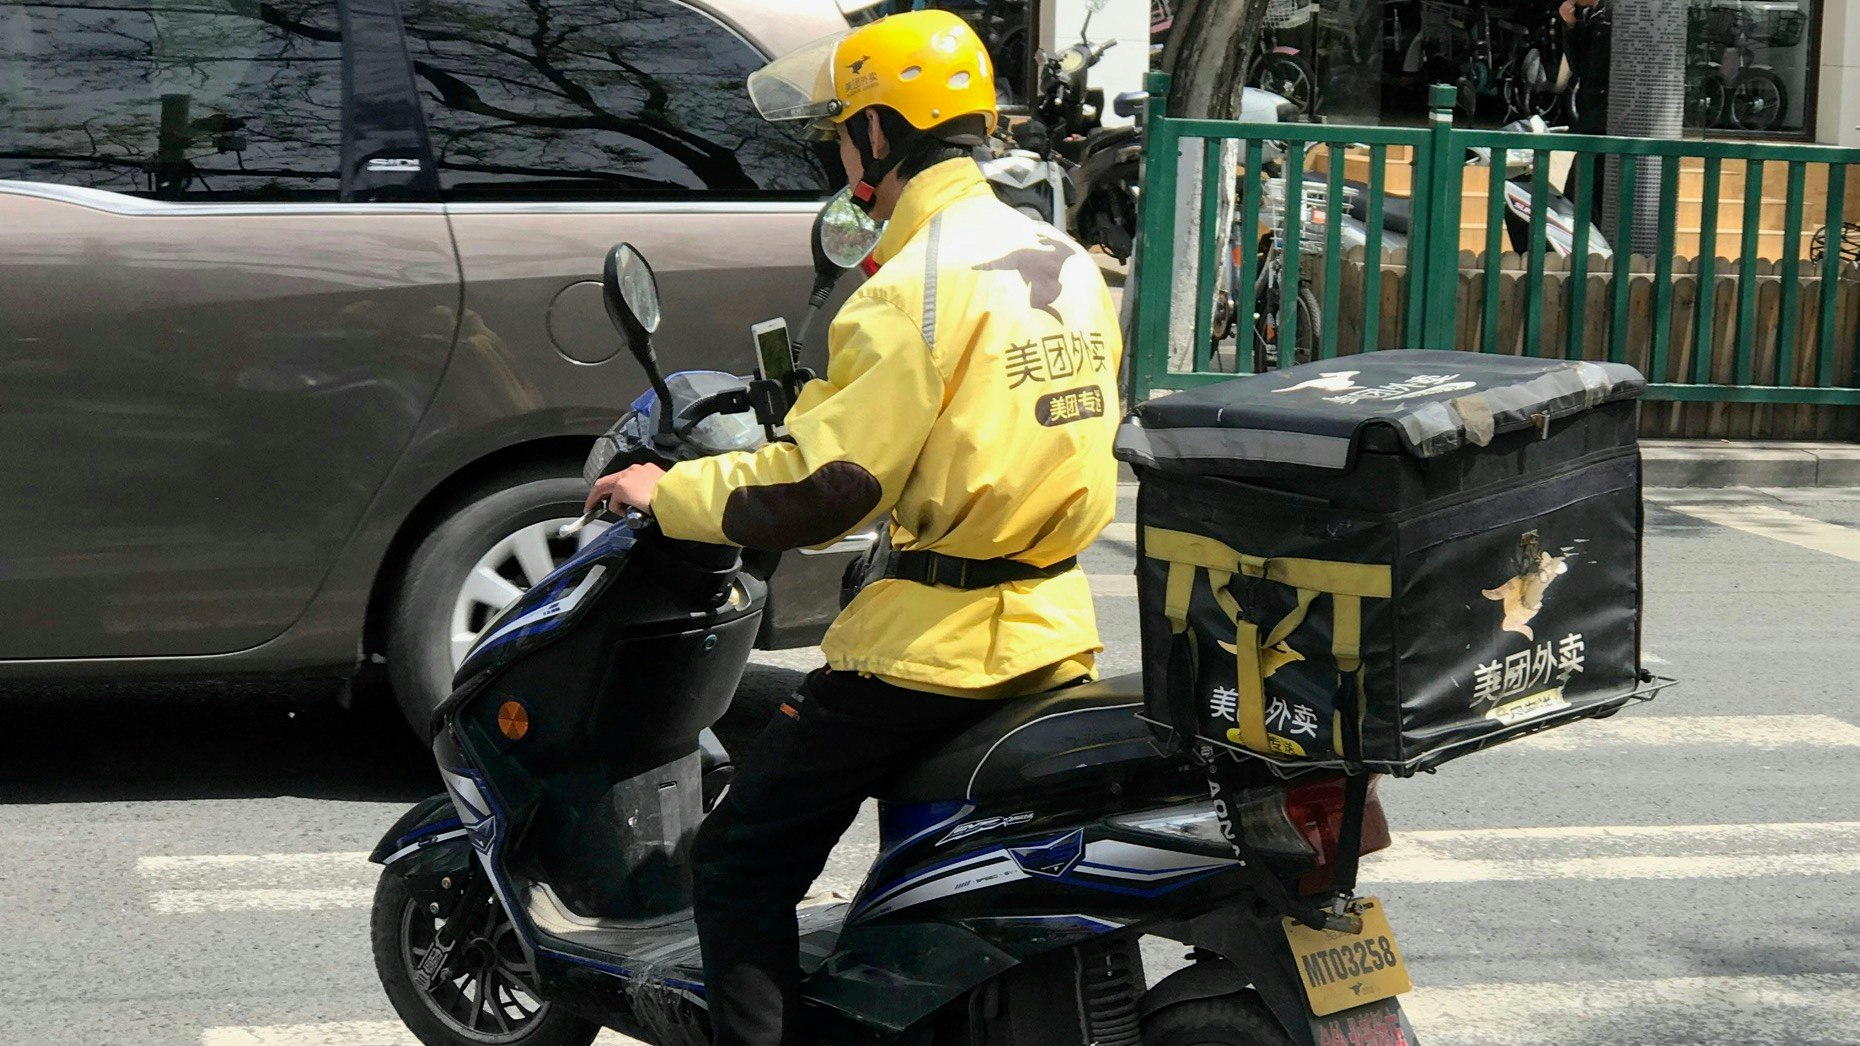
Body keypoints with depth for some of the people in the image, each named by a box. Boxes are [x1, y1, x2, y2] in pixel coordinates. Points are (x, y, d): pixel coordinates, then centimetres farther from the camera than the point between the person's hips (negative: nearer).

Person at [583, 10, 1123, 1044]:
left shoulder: (917, 287, -18)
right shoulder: (1067, 261, 9)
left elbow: (818, 488, -20)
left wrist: (670, 490, -7)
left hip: (932, 647, -9)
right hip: (1053, 635, 9)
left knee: (742, 863, 0)